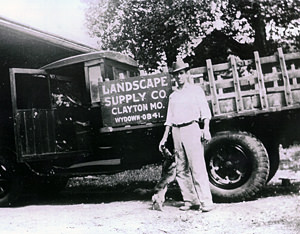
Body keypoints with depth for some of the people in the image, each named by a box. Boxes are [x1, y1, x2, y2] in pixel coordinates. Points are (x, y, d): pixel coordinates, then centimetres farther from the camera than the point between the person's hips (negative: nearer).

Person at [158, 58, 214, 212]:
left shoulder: (196, 90, 7)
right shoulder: (173, 95, 20)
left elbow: (205, 111, 0)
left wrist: (206, 129, -14)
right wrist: (165, 137, 13)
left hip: (191, 129, -5)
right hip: (176, 131, 5)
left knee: (197, 167, -11)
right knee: (181, 170, 4)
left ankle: (206, 202, -9)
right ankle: (190, 200, 11)